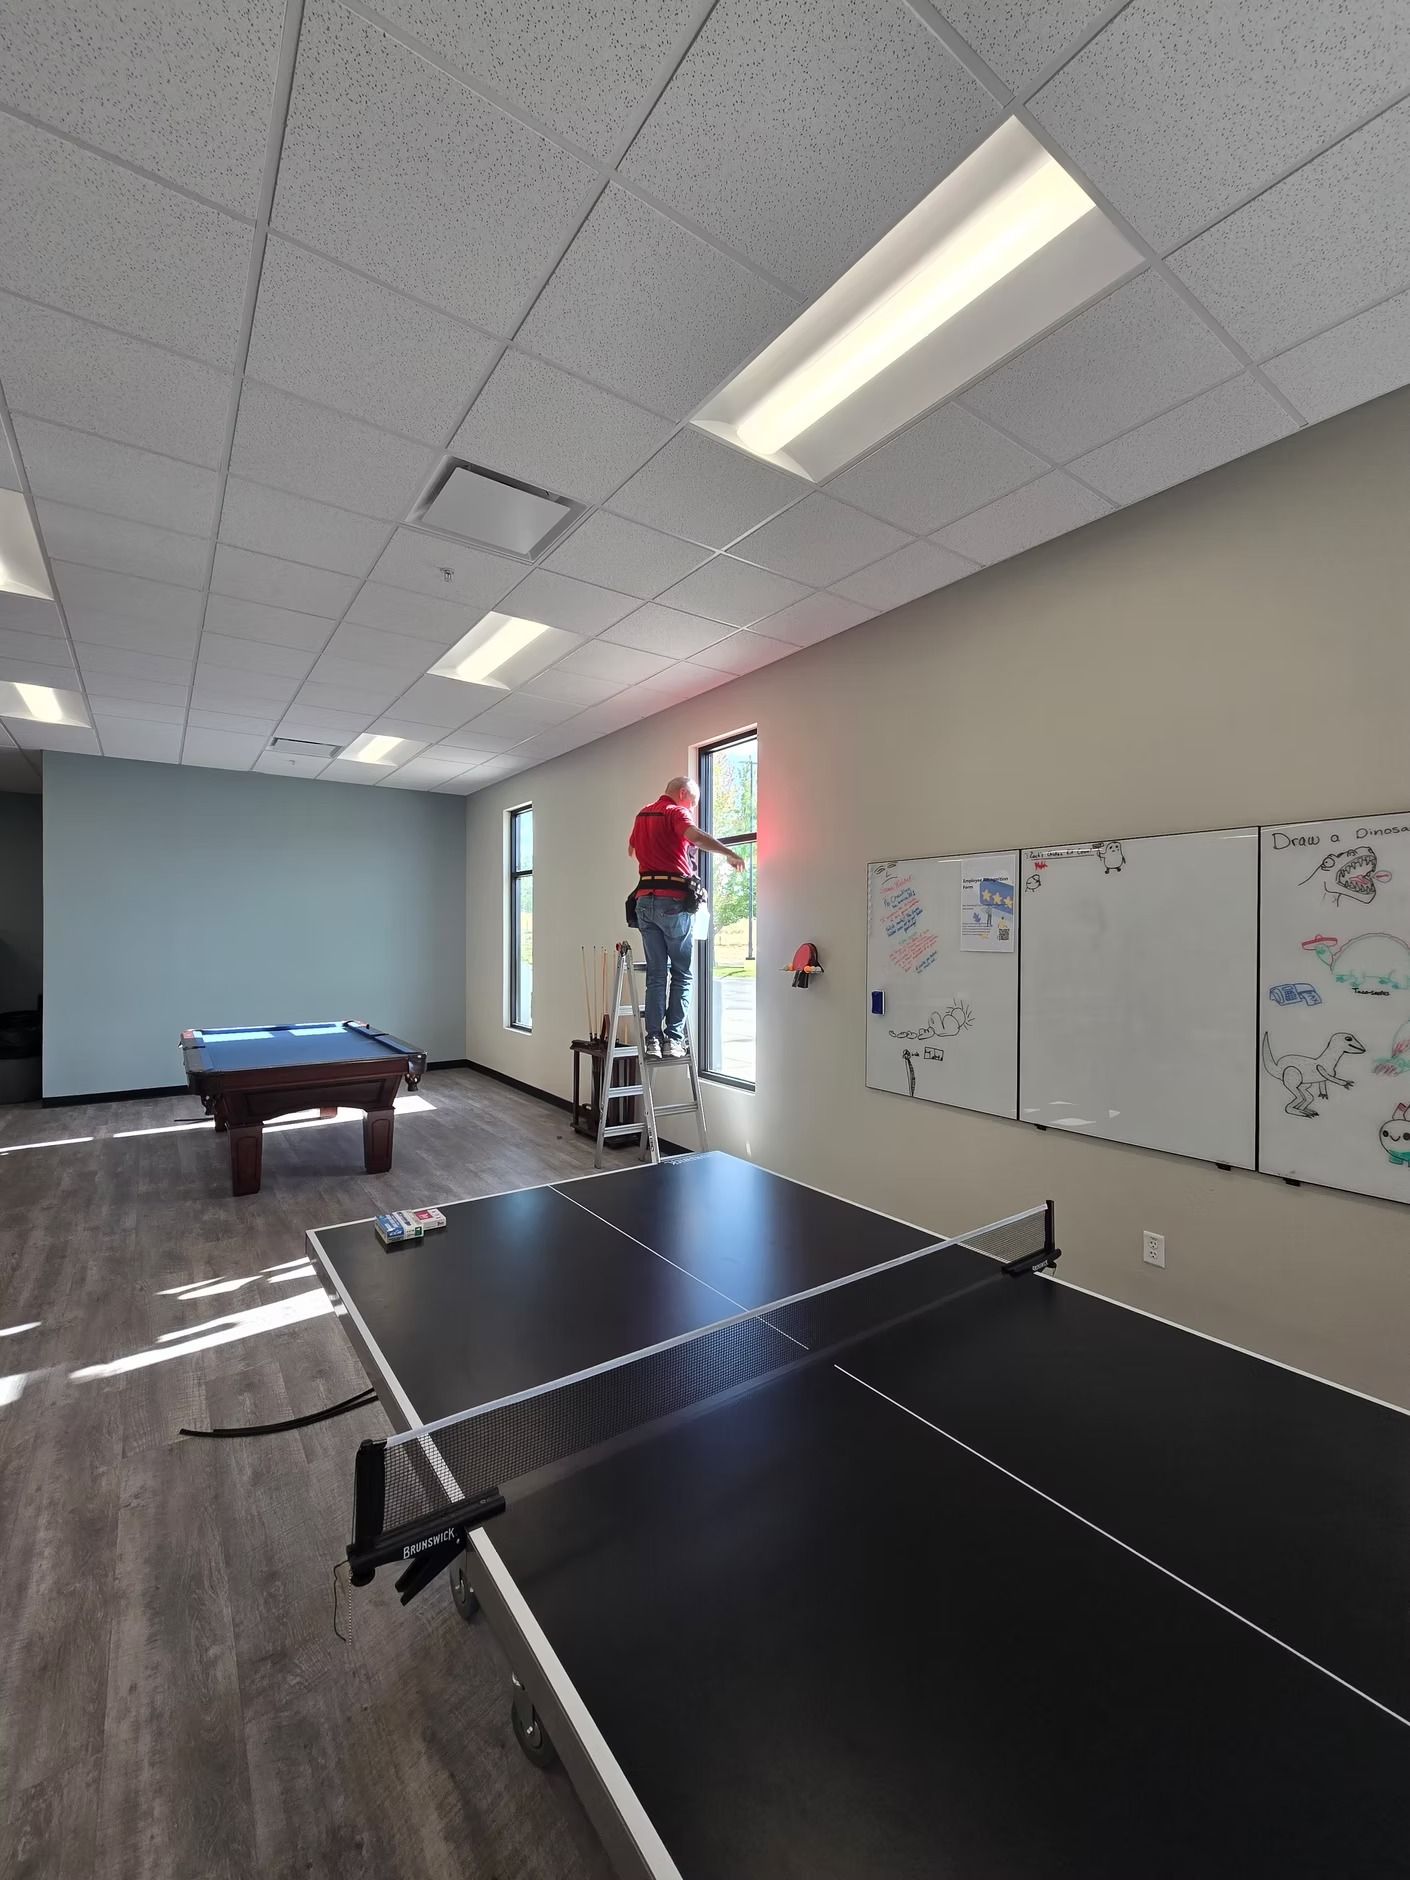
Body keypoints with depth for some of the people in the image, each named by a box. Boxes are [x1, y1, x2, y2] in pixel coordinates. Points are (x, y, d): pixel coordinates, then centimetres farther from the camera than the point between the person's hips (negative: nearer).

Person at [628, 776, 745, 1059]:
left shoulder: (642, 814, 20)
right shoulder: (676, 813, -3)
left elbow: (631, 849, 38)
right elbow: (695, 835, -26)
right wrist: (730, 854, -23)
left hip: (645, 899, 7)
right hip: (673, 900, -6)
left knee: (656, 974, 8)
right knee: (682, 973, 2)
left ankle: (653, 1039, 2)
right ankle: (673, 1038, -3)